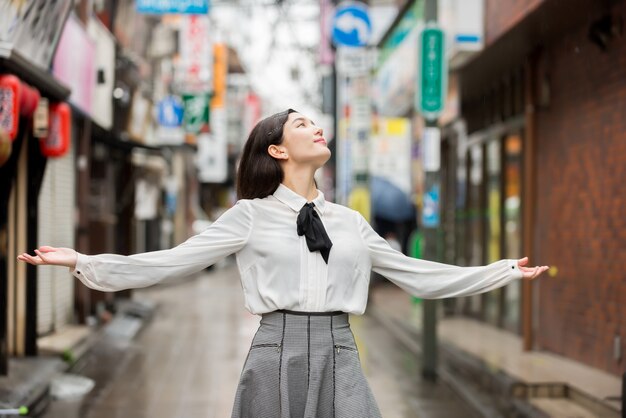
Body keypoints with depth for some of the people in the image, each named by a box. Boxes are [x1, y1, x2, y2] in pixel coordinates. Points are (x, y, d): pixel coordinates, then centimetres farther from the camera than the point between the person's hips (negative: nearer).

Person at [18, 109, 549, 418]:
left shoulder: (350, 222, 15)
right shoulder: (252, 215, 5)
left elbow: (418, 275, 20)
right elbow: (171, 262, 1)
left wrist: (504, 271, 21)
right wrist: (83, 262, -7)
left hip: (339, 355, 3)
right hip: (278, 351, -3)